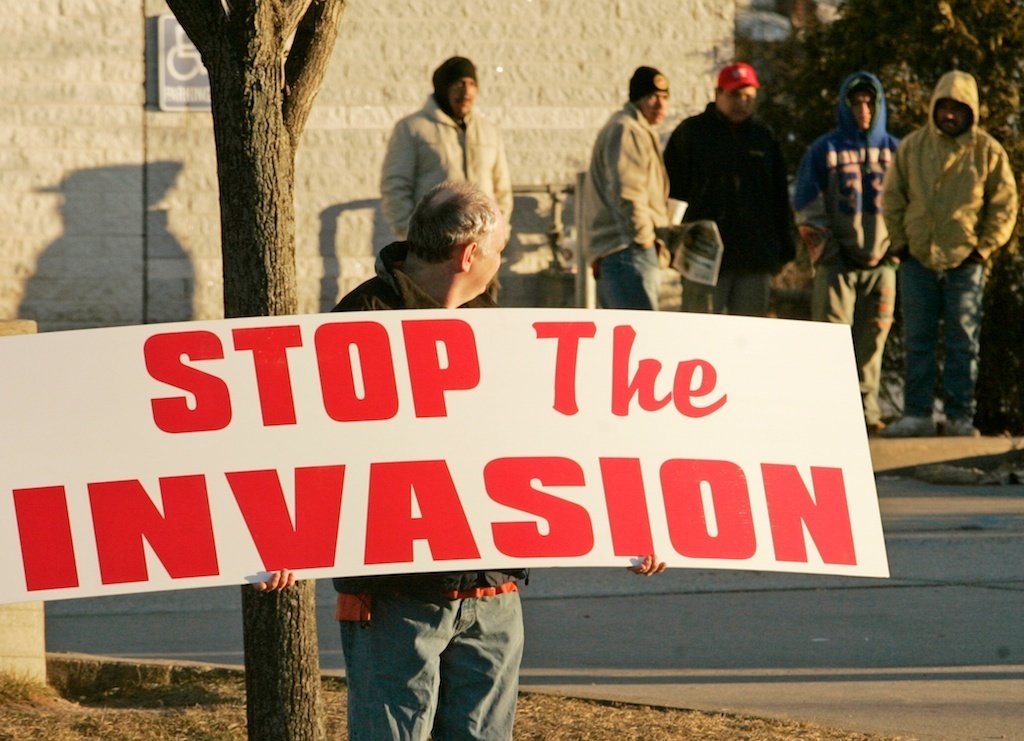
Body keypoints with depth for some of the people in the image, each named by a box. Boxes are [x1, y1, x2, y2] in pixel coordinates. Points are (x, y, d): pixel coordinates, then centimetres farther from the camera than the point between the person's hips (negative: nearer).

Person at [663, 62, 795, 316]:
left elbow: (779, 197, 20)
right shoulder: (690, 133, 4)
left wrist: (784, 248, 14)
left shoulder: (764, 136, 16)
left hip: (755, 259, 4)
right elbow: (672, 192, 2)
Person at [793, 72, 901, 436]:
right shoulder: (825, 150, 4)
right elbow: (807, 208, 2)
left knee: (872, 339, 2)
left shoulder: (895, 151, 11)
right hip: (837, 264, -2)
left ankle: (867, 407, 7)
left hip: (881, 263, 2)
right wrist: (827, 252, -6)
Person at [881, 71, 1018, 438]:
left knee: (964, 342, 0)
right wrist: (900, 243, 3)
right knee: (917, 341, 2)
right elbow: (892, 198, 11)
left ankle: (960, 416, 3)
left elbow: (1005, 205, 4)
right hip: (918, 259, 2)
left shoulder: (988, 151, 0)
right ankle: (917, 414, 5)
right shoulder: (912, 146, 5)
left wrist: (983, 249, -4)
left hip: (965, 261, -2)